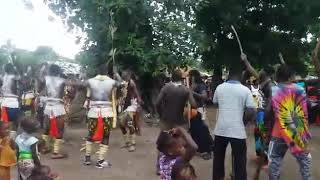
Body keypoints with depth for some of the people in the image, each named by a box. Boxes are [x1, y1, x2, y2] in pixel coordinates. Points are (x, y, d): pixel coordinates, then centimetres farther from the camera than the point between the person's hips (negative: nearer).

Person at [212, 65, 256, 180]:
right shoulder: (245, 90, -7)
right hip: (237, 130, -3)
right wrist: (245, 118, 7)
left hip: (220, 129, 3)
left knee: (218, 158, 18)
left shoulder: (219, 87, 1)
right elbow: (251, 112, -11)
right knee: (239, 161, 9)